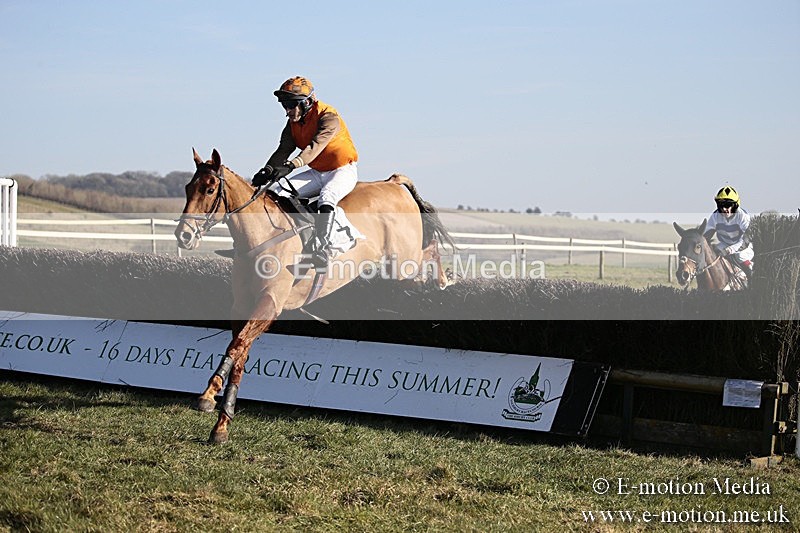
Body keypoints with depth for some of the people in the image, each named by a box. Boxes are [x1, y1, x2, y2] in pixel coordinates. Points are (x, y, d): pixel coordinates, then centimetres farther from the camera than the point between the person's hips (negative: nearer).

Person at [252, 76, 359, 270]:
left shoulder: (328, 117, -23)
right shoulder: (293, 123, 2)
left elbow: (316, 146, -39)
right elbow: (283, 150, -7)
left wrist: (290, 166, -54)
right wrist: (267, 170, -29)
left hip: (343, 171, -8)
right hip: (317, 173, 8)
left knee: (326, 197, -37)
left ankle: (323, 249, -43)